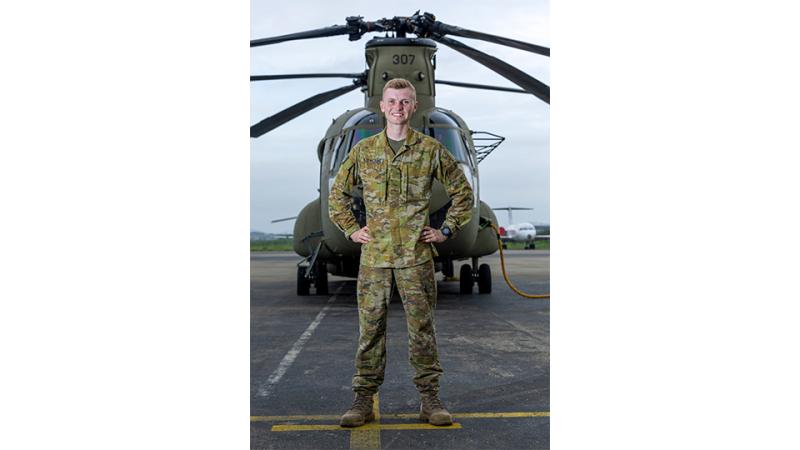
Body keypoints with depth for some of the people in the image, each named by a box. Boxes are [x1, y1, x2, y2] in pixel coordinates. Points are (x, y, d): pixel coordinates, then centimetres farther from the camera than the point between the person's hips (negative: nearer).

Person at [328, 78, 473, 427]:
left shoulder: (431, 150, 3)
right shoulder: (364, 150, 7)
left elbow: (462, 191, 11)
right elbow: (337, 194, 18)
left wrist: (446, 230, 5)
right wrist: (351, 230, 9)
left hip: (416, 254, -1)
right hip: (374, 254, 1)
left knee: (422, 326, 3)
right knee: (370, 326, 4)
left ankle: (430, 398, 13)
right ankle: (363, 399, 12)